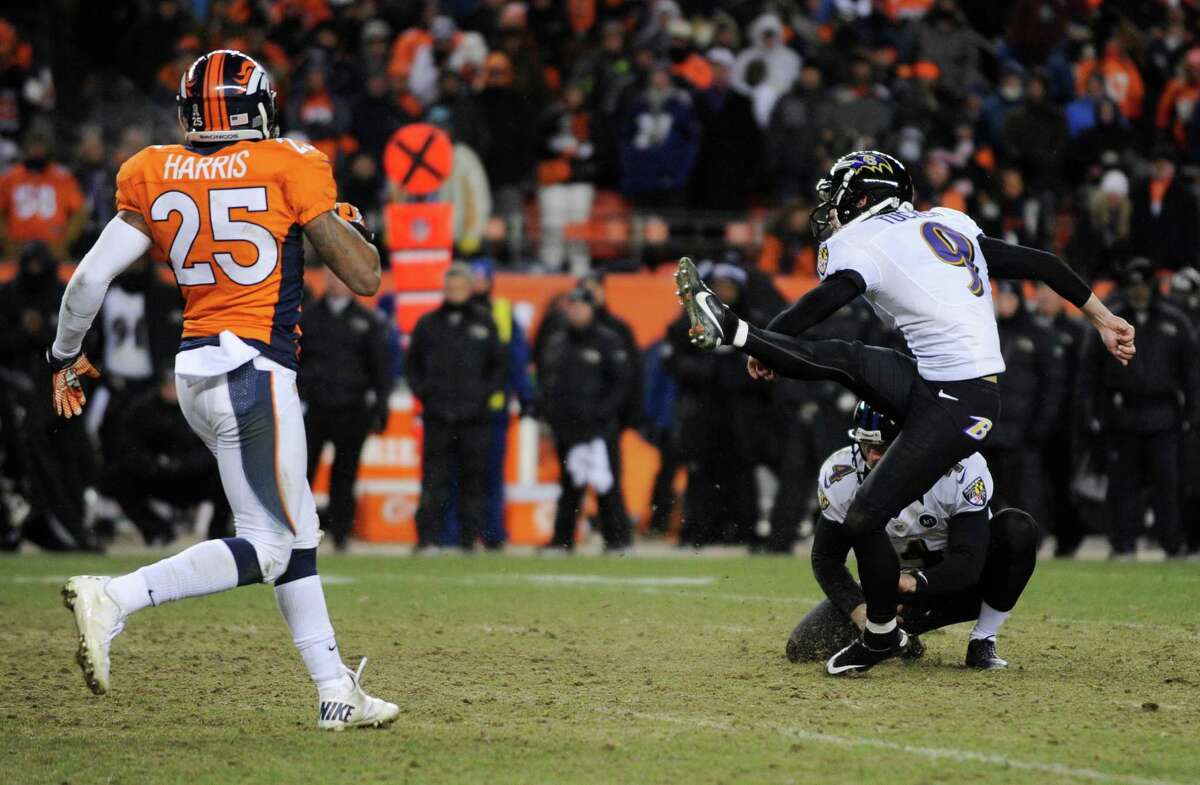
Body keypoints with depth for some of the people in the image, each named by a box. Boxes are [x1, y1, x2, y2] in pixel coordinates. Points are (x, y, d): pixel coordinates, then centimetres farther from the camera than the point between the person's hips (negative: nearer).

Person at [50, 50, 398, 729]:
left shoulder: (155, 179, 7)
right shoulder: (285, 168, -5)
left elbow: (91, 276, 2)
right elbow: (365, 277, -4)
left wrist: (67, 355, 18)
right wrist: (344, 219, 16)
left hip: (197, 372, 7)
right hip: (254, 370, -7)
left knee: (297, 533, 14)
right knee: (267, 546, -6)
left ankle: (337, 692, 15)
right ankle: (114, 599, -20)